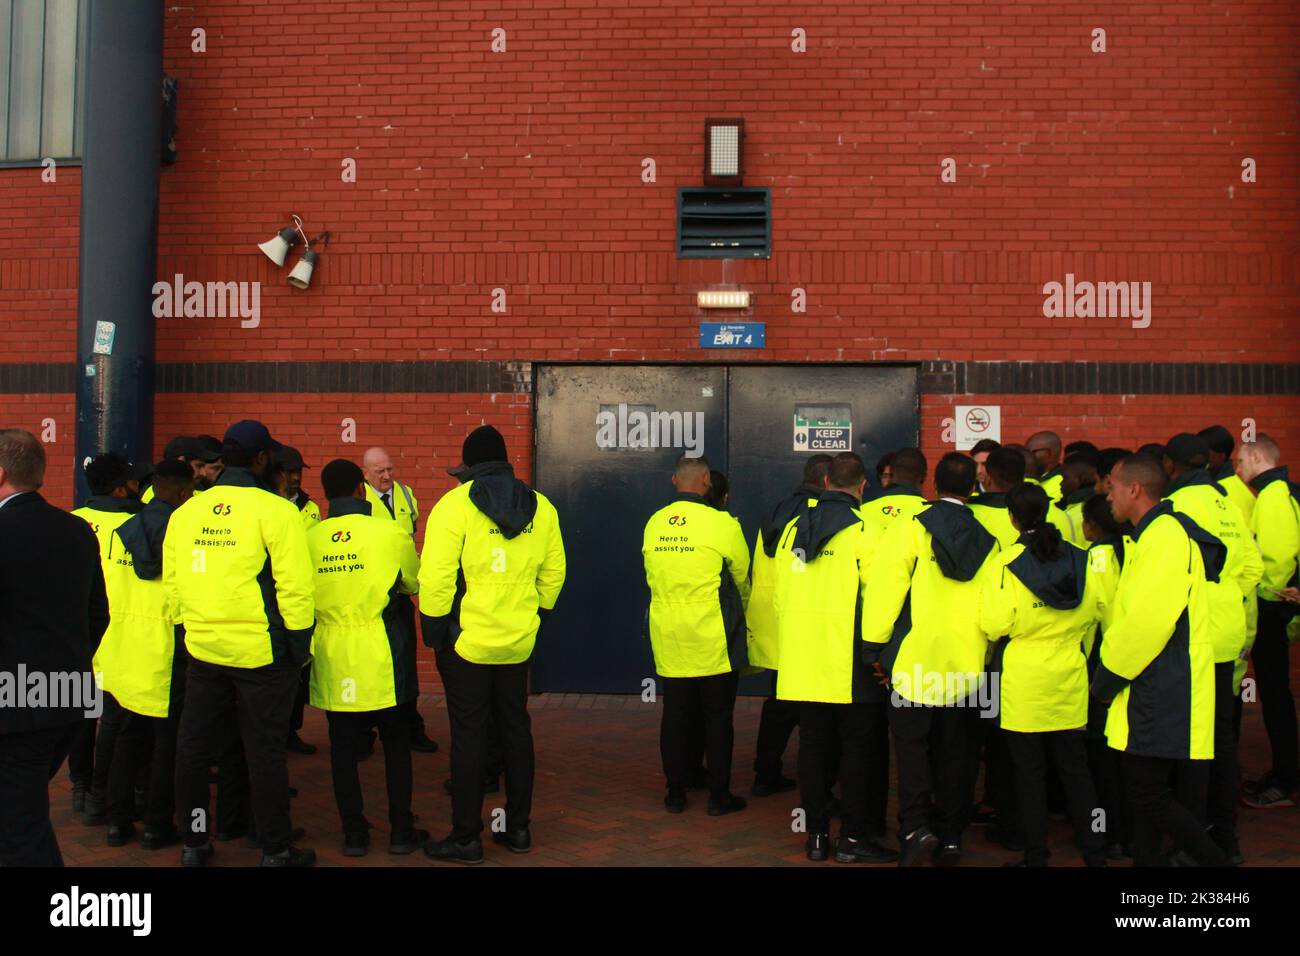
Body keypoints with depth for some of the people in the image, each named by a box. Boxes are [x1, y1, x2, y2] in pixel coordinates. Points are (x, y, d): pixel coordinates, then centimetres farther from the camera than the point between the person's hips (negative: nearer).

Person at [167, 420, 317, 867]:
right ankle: (276, 849, 15)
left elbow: (171, 582, 11)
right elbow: (295, 587, -15)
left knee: (193, 747, 16)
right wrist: (299, 644, -6)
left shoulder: (185, 512, 5)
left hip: (203, 647, 5)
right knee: (265, 752, 4)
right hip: (262, 650, -5)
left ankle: (193, 842, 27)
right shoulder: (275, 511, -13)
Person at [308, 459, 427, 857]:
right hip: (379, 657, -2)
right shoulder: (389, 533, -7)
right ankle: (401, 832, 15)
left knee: (343, 749, 10)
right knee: (396, 743, 11)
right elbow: (413, 583, 8)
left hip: (331, 657, 2)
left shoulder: (310, 539, -1)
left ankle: (354, 834, 15)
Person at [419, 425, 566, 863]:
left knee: (468, 735, 2)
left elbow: (435, 577, -16)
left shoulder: (454, 504, -11)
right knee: (515, 728, 15)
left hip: (466, 641, -5)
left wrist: (433, 629, -5)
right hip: (518, 641, 5)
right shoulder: (541, 507, 4)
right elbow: (553, 573, 9)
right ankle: (518, 827, 23)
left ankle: (466, 837, 9)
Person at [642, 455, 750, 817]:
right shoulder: (721, 524, -12)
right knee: (717, 717, 7)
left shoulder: (654, 524, 0)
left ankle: (675, 793, 20)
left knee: (675, 714, 13)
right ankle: (719, 796, 14)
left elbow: (651, 578, 10)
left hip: (668, 637, 4)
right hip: (713, 639, -4)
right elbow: (742, 579, 2)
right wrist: (737, 615, 21)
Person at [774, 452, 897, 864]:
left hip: (802, 660, 5)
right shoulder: (862, 531, -9)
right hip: (849, 662, -5)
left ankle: (816, 834, 18)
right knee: (856, 746, 5)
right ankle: (852, 837, 10)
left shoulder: (793, 529, 7)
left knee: (813, 744, 11)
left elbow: (780, 595, 11)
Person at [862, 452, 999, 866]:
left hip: (915, 658, -3)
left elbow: (885, 587, -12)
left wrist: (875, 646, -5)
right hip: (967, 662, 3)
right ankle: (950, 837, 21)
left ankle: (916, 826, -8)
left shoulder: (910, 528, -9)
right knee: (954, 747, 14)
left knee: (911, 740, 8)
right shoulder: (989, 539, 2)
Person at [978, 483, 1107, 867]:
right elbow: (1096, 610, 8)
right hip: (1070, 678, 4)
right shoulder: (1079, 559, -1)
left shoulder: (1007, 562, -14)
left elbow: (996, 625, -17)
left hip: (1024, 681, -4)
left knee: (1030, 771, 6)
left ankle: (1036, 854, 13)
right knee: (1074, 767, 14)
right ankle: (1094, 852, 18)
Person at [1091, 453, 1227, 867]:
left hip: (1161, 693, -10)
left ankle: (1214, 859, 4)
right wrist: (1112, 675, 14)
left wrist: (1106, 679, -13)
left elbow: (1146, 620, -24)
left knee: (1147, 794, -6)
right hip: (1154, 689, 10)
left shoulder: (1164, 535, -17)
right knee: (1144, 790, 14)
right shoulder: (1154, 534, 16)